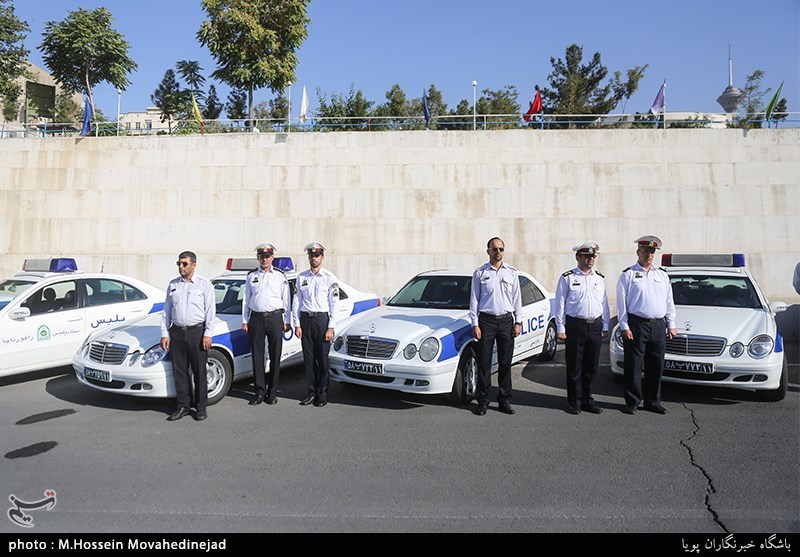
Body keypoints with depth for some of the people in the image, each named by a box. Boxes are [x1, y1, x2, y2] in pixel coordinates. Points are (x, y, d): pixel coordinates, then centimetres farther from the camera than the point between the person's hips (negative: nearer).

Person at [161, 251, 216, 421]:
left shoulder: (204, 284, 1)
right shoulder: (172, 285, 13)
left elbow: (210, 311, -2)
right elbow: (166, 310, 14)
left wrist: (207, 334, -9)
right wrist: (164, 333, 7)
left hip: (197, 332, -4)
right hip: (176, 332, 4)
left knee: (199, 371, 1)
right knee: (179, 371, 7)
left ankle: (201, 407, 11)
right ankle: (183, 406, 17)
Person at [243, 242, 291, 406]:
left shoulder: (280, 276, 5)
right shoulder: (251, 276, 10)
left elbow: (286, 300, 6)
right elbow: (246, 300, 12)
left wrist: (287, 321, 2)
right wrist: (244, 321, 7)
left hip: (275, 318, -1)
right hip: (256, 318, 2)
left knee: (275, 356, 3)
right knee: (257, 356, 3)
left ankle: (272, 392, 12)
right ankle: (260, 391, 12)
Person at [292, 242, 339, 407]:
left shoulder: (329, 278, 0)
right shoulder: (301, 277, 10)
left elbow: (334, 304, -2)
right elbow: (296, 302, 10)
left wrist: (331, 328, -8)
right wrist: (297, 324, 2)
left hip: (322, 319, -3)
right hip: (305, 319, 3)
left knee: (322, 359, 0)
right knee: (308, 358, 7)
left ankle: (322, 395, 10)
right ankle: (312, 392, 17)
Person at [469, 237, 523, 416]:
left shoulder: (512, 272, 9)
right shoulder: (480, 273, 3)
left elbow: (517, 298, 11)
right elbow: (474, 299, 3)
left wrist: (518, 322, 4)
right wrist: (475, 324, -3)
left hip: (506, 320, 2)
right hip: (486, 320, -2)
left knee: (505, 363, 6)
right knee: (484, 363, 1)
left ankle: (504, 400, 16)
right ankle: (482, 401, 10)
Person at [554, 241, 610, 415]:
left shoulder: (600, 278, 12)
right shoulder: (567, 278, -1)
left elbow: (604, 304, 16)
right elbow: (560, 304, -2)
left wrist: (605, 327, 12)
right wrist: (560, 328, -6)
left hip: (595, 326, 4)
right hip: (575, 326, -4)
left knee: (591, 366, 10)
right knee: (574, 367, 1)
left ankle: (587, 400, 22)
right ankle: (574, 402, 12)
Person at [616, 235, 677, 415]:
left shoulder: (662, 275, 17)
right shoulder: (628, 274, 1)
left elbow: (669, 301, 19)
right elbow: (621, 302, -3)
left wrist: (671, 325, 13)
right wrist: (624, 326, -9)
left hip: (659, 325, 5)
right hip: (636, 325, -4)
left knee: (656, 366, 9)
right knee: (633, 366, 0)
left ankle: (653, 402, 21)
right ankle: (632, 402, 9)